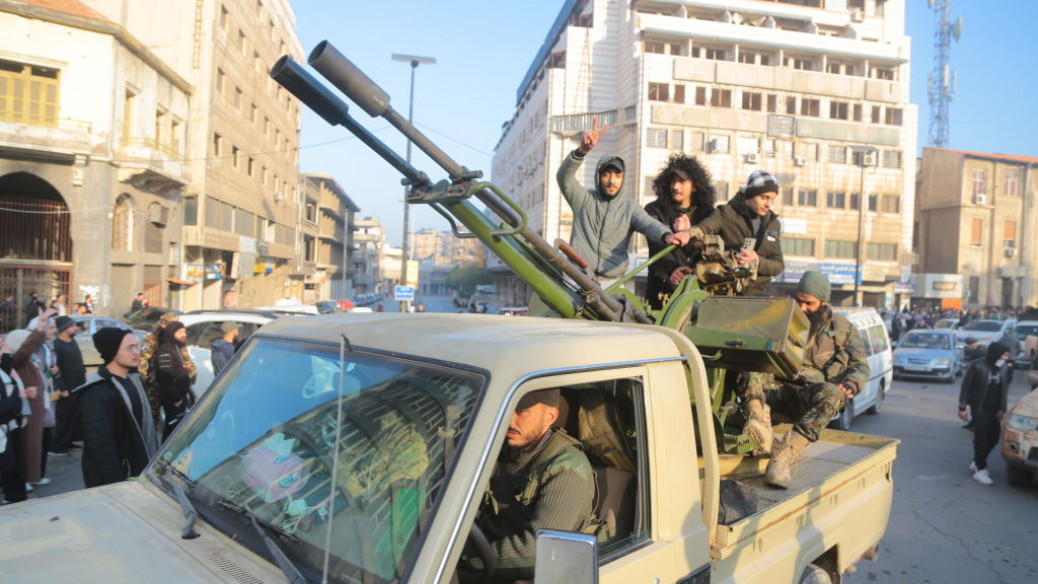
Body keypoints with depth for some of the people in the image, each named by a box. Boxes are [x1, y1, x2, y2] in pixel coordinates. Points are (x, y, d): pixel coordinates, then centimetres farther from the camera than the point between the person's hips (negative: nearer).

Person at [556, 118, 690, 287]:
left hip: (612, 282, 1)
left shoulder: (630, 207, 8)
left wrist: (666, 235, -35)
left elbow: (649, 224, -10)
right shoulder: (584, 199, 7)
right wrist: (582, 150, -28)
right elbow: (564, 177, -9)